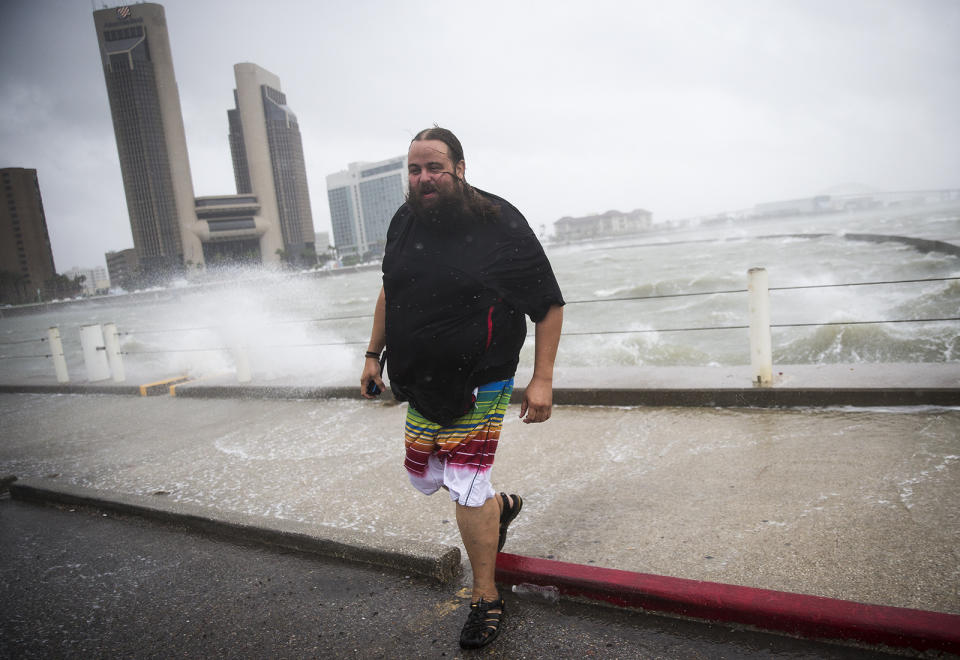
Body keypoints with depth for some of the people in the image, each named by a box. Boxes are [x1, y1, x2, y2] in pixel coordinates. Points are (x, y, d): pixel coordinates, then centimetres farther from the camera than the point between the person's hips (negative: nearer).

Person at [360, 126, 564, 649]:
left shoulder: (500, 225, -14)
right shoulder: (404, 222, 3)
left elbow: (549, 305, -10)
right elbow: (389, 291, 17)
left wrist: (542, 379, -16)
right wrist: (374, 355, 15)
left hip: (479, 385, -6)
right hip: (421, 383, 7)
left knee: (466, 490, -4)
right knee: (423, 477, 17)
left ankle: (485, 599, 19)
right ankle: (501, 506, 45)